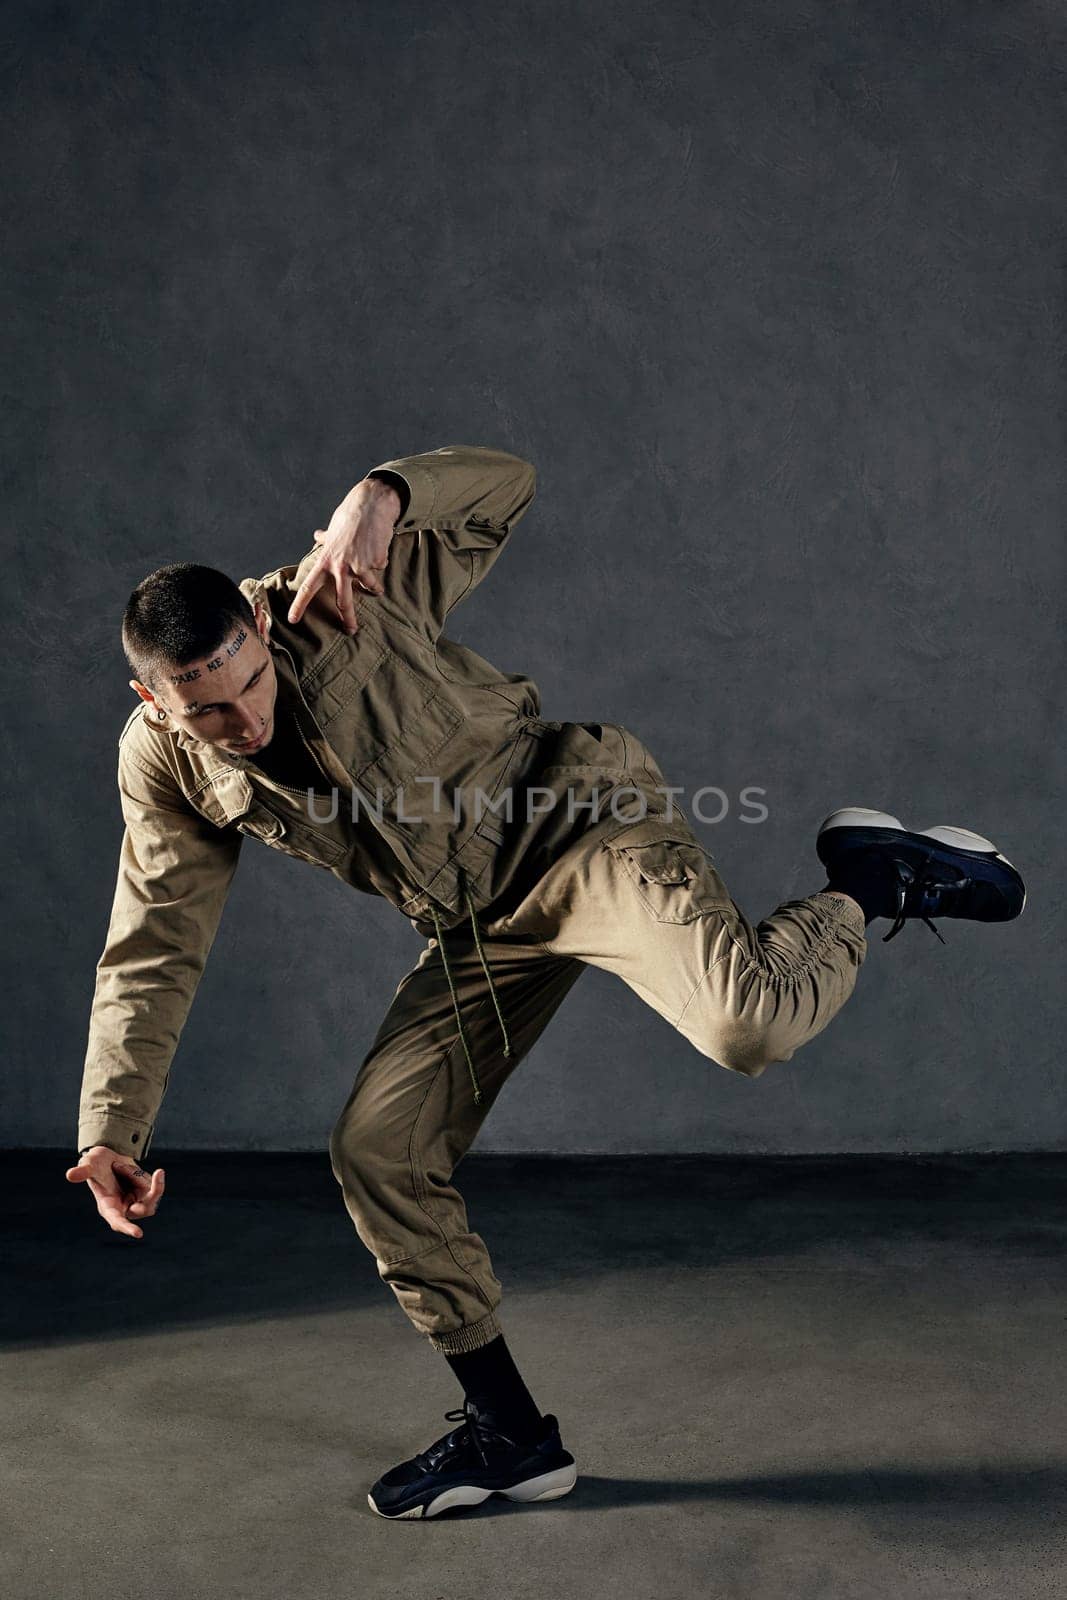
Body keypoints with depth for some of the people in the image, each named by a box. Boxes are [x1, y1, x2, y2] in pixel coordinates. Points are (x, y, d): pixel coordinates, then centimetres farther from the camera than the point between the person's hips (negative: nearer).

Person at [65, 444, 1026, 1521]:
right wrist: (109, 1133, -4)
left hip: (582, 826, -6)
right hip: (478, 932, 6)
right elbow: (149, 957, 3)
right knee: (376, 1153, 0)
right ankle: (508, 1434, 16)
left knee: (746, 1025, -33)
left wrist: (383, 494, -30)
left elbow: (505, 483, -9)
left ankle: (866, 881, 1)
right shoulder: (161, 767, -2)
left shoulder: (342, 599, -16)